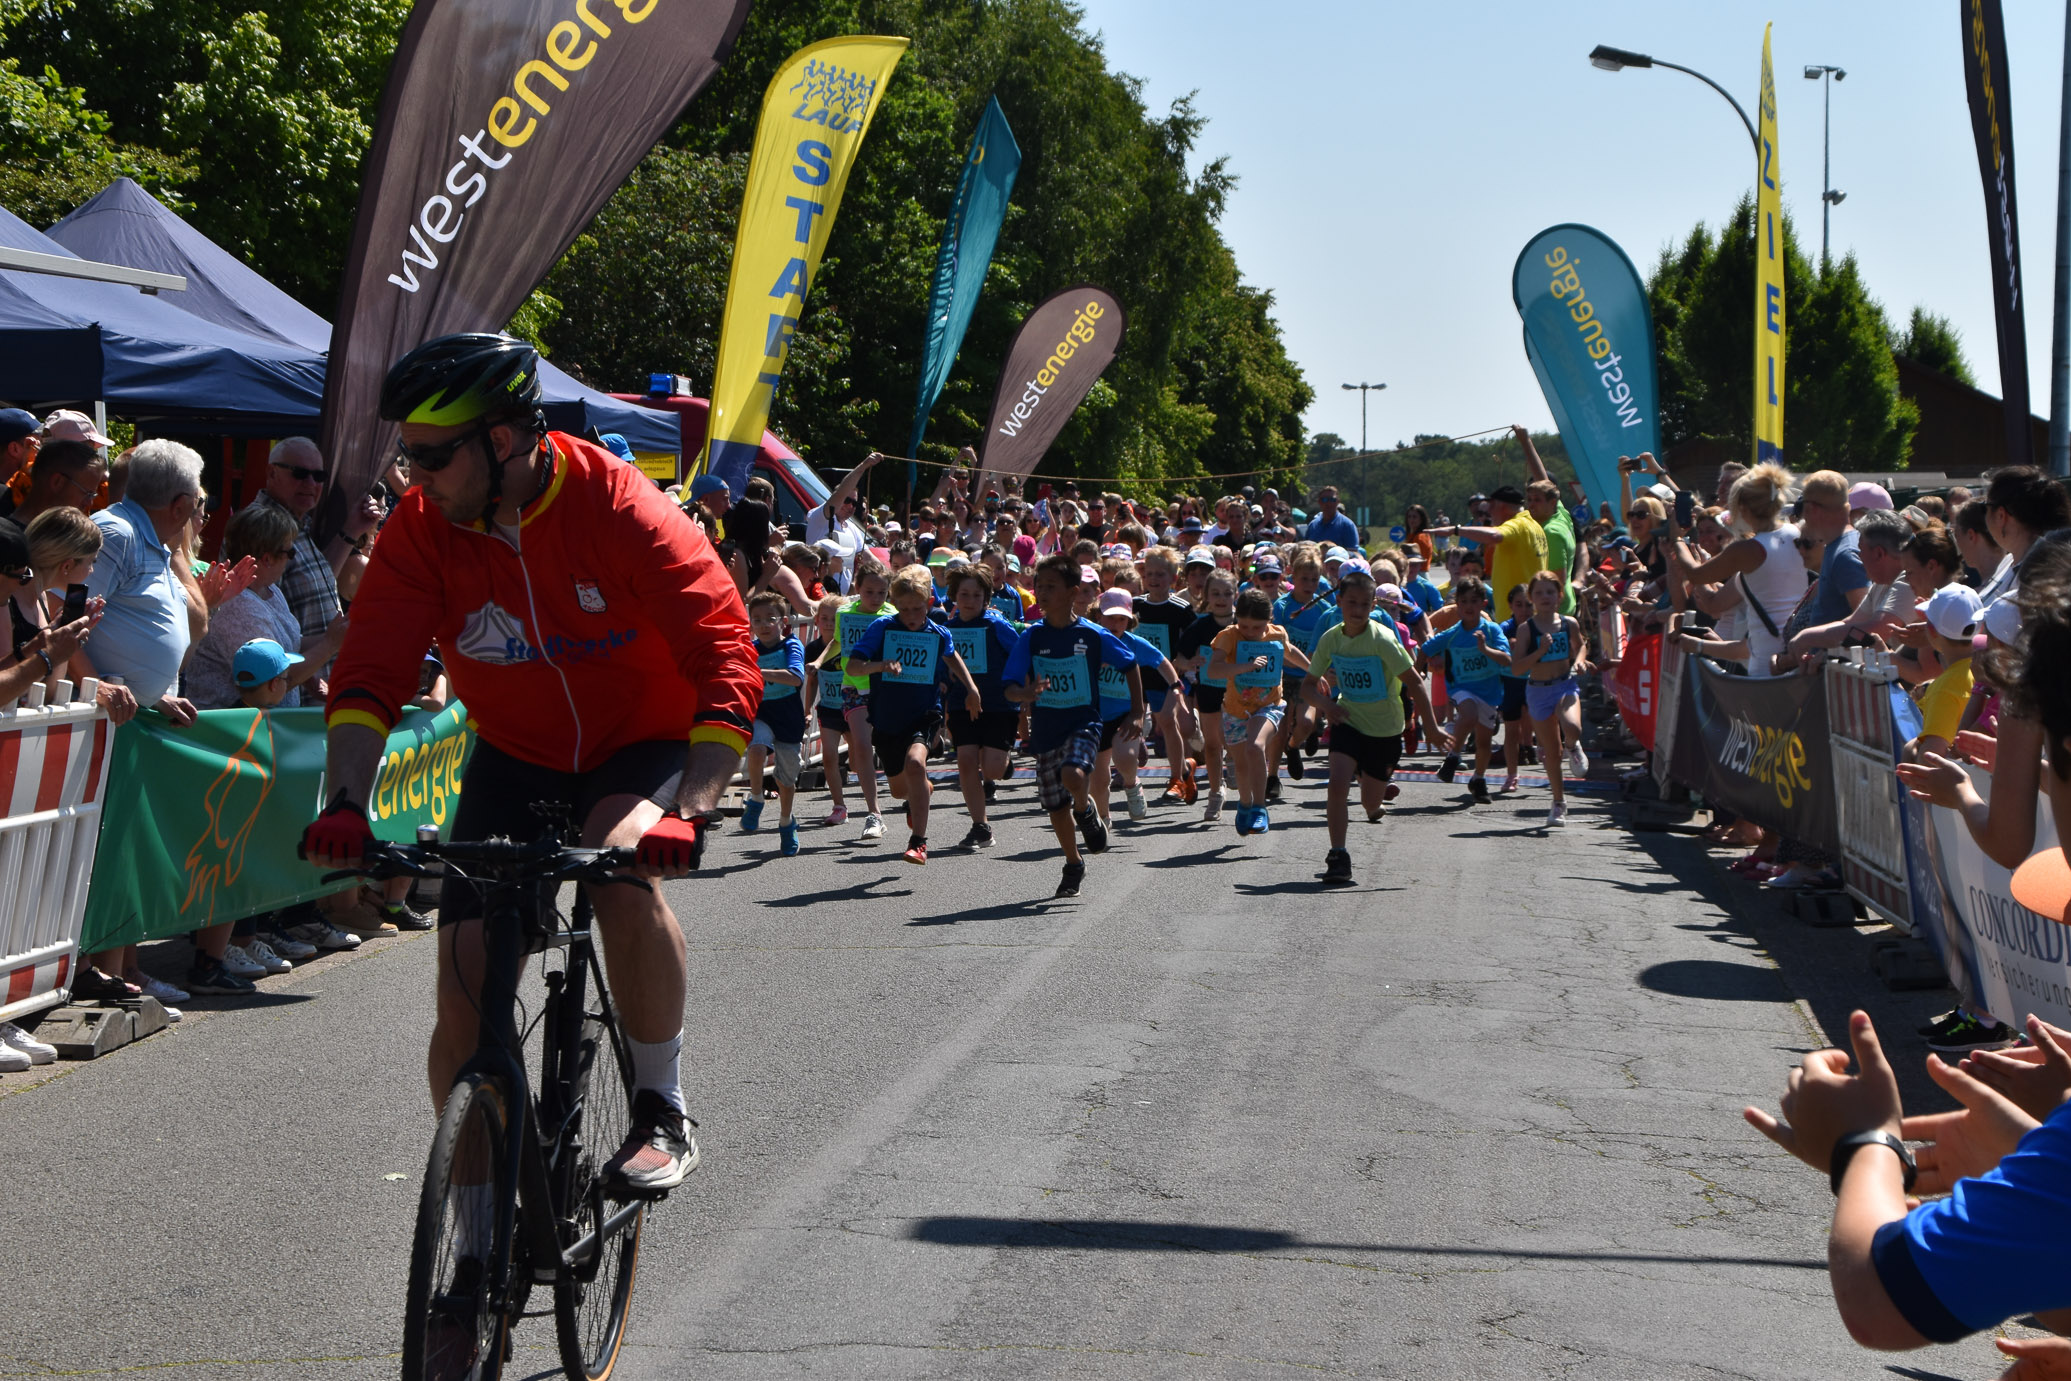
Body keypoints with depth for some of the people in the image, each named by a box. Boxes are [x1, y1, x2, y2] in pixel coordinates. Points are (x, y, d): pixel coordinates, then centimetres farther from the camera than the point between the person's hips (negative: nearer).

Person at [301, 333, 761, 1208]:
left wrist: (690, 811, -43)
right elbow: (369, 675, -19)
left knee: (622, 865, -35)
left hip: (642, 748, -3)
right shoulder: (422, 528, -15)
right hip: (515, 759, 3)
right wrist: (347, 803, -36)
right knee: (466, 982, -7)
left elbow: (727, 668, -30)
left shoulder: (623, 511, -25)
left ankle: (663, 1110, -16)